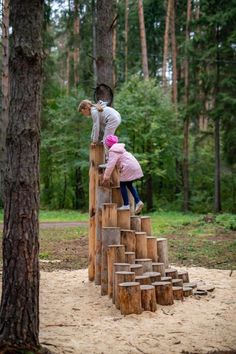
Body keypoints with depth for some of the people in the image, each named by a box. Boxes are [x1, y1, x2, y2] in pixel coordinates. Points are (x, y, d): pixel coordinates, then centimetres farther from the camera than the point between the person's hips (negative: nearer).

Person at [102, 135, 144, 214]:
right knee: (129, 184, 20)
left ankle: (126, 205, 2)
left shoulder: (112, 151, -9)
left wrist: (106, 177, -13)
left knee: (122, 184, 2)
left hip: (129, 168, -9)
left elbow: (111, 165, -16)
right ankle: (138, 201, 11)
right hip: (135, 166, 9)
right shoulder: (119, 148, 22)